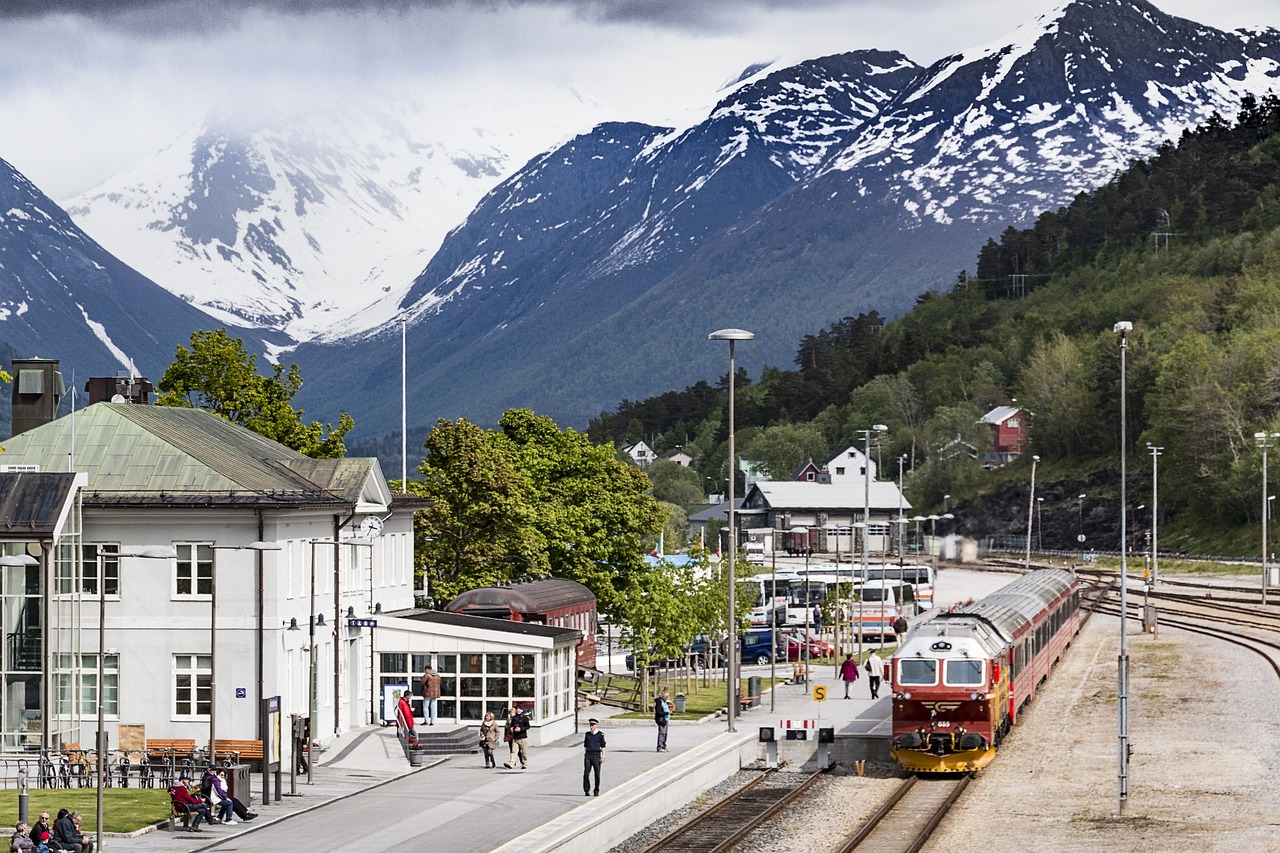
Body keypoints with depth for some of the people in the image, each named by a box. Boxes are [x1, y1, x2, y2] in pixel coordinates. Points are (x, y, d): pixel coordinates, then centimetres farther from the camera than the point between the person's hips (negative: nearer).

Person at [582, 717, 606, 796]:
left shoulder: (600, 734, 3)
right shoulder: (588, 734, 12)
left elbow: (603, 746, 3)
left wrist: (603, 756, -3)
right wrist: (585, 755, 11)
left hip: (596, 755, -2)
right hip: (588, 755, 2)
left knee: (597, 774, 1)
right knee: (586, 773, -5)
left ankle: (596, 791, 10)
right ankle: (586, 791, 1)